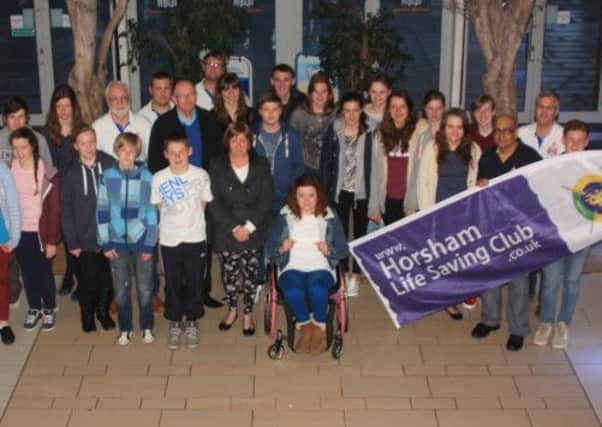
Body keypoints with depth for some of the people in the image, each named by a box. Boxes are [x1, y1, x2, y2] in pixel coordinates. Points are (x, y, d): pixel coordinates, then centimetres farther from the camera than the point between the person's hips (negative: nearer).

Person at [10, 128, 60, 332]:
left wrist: (52, 240, -11)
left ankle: (49, 309, 31)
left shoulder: (47, 173, -13)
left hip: (40, 232, -3)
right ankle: (34, 308, 34)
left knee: (44, 273, 10)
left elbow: (54, 208, -10)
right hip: (19, 232, 3)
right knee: (27, 273, 15)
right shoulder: (8, 171, -3)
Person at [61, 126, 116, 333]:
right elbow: (66, 211, -1)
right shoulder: (71, 174, -4)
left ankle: (103, 311, 34)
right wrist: (72, 242, -3)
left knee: (108, 279, 8)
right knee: (88, 281, 7)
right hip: (85, 239, 0)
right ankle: (87, 315, 32)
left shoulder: (110, 165, -6)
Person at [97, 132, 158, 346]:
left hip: (141, 240, -1)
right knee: (121, 289, 9)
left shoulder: (146, 177, -6)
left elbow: (151, 212, -3)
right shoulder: (107, 176, -3)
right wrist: (105, 243, -3)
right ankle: (125, 329, 24)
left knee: (145, 288, 8)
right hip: (117, 241, 1)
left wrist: (150, 244, -6)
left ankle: (147, 328, 25)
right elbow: (102, 211, 1)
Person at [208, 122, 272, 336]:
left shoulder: (261, 166, 2)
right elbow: (214, 202, -6)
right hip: (225, 232, 0)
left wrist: (249, 226, -12)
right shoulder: (217, 166, -1)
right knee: (229, 272, 7)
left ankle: (248, 314, 20)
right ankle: (232, 310, 28)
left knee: (250, 273, 4)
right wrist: (234, 228, -13)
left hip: (254, 232, 0)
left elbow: (266, 200, -2)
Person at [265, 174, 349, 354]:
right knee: (293, 290, -36)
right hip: (292, 268, 0)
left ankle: (319, 328, -11)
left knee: (317, 288, -37)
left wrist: (328, 250, -13)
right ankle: (305, 326, -9)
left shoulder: (330, 218, 11)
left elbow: (343, 250, 8)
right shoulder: (284, 217, 11)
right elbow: (269, 248, 8)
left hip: (321, 268, 0)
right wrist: (281, 248, -14)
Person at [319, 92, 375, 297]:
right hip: (340, 192, 1)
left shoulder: (369, 133, -5)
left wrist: (374, 194, -8)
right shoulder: (333, 132, -2)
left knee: (360, 234, 8)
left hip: (362, 193, -1)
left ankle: (355, 276, 20)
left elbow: (373, 164, -4)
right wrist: (324, 193, -4)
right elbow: (325, 163, 0)